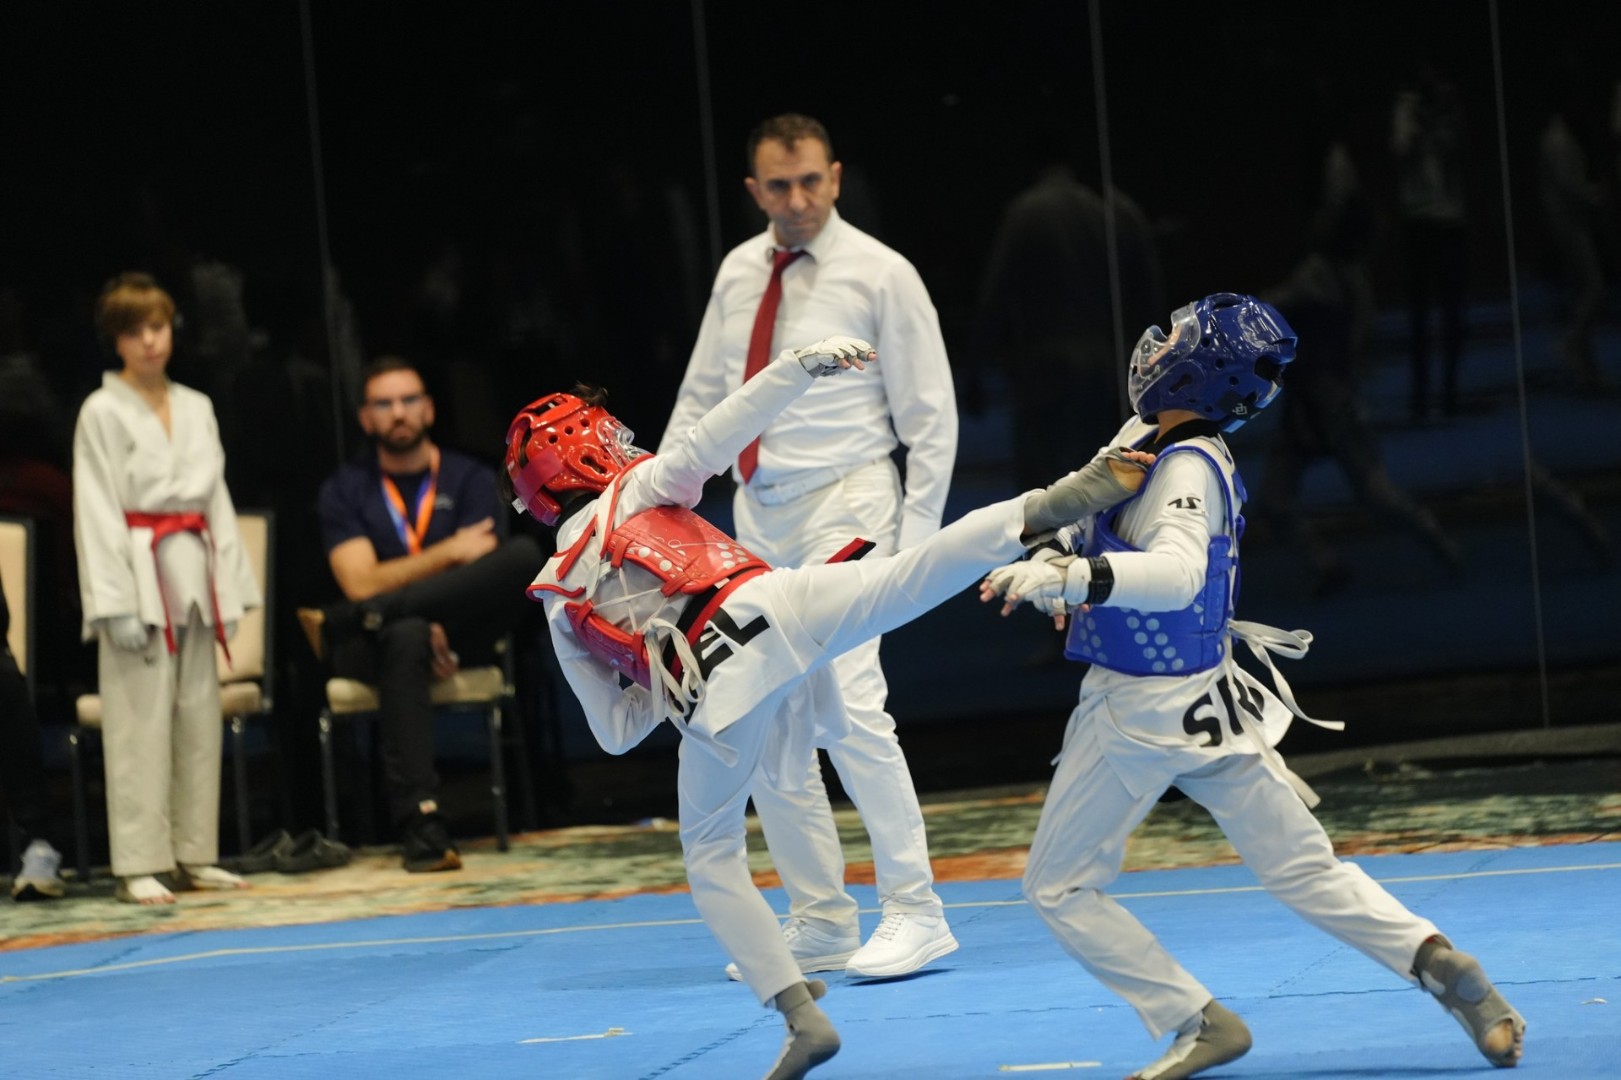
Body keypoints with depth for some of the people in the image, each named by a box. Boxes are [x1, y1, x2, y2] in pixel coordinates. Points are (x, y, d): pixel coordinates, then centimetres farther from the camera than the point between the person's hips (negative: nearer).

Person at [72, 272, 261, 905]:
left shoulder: (195, 408, 13)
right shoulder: (103, 413, -4)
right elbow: (97, 512, -8)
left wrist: (230, 587, 9)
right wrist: (116, 603, -15)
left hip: (193, 575, 6)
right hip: (139, 572, -6)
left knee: (200, 716, 8)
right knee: (141, 722, -7)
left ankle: (194, 855, 16)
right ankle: (139, 865, -4)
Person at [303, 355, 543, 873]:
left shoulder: (469, 480, 8)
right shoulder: (344, 491, 6)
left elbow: (477, 571, -5)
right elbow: (361, 583, -9)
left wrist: (441, 630, -24)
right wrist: (449, 551, -18)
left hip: (457, 633, 2)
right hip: (375, 645, -2)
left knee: (523, 556, -26)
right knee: (406, 638, -40)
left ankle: (340, 621, -29)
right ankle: (420, 823, -47)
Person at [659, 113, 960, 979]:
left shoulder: (880, 275, -5)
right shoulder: (738, 273, 10)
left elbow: (931, 416, -4)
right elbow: (701, 397, 16)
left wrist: (914, 541, -9)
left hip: (843, 508, -6)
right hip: (758, 516, 6)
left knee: (846, 704, -18)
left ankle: (914, 913, -8)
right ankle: (819, 924, 15)